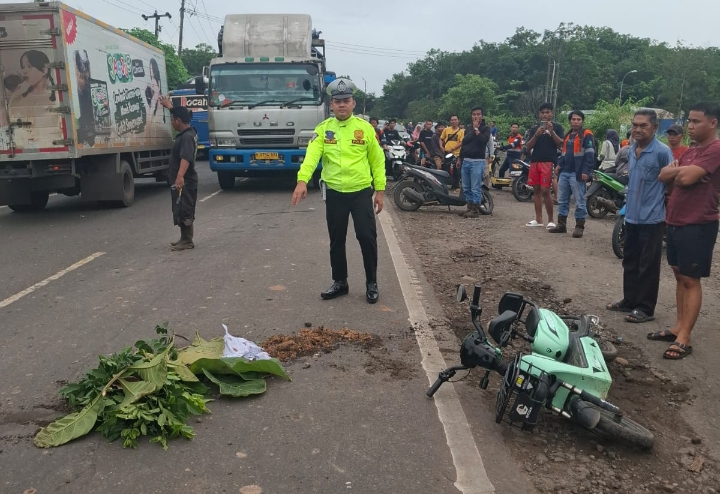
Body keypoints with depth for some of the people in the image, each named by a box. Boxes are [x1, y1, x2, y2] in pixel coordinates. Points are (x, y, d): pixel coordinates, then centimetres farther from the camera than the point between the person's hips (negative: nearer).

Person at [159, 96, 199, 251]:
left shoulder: (186, 137, -20)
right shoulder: (188, 132, 10)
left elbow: (186, 158, -35)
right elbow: (179, 115, 33)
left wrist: (180, 176, -47)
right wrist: (169, 106, 45)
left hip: (184, 183, -11)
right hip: (183, 182, 11)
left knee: (184, 212, -6)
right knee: (182, 212, 16)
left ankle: (187, 241, -1)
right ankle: (185, 239, 23)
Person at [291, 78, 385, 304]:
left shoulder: (365, 128, 1)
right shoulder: (323, 129, 1)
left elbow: (377, 161, 4)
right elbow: (312, 155, -14)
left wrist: (380, 190, 1)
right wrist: (302, 180, -30)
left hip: (361, 192, -1)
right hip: (334, 193, 2)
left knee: (367, 237, -3)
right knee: (336, 241, 11)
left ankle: (371, 283, 14)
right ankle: (340, 282, 26)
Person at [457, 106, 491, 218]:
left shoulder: (485, 128, -1)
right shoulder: (468, 129, 19)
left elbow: (483, 140, -20)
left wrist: (476, 128, -13)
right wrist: (460, 158, 20)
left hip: (477, 162, -7)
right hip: (465, 161, 7)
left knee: (475, 188, -8)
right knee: (466, 188, 8)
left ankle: (475, 210, -6)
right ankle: (470, 208, 15)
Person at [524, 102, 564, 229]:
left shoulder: (557, 127, 5)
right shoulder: (535, 128, 15)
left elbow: (561, 144, -6)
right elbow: (528, 147, 7)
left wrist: (552, 131, -17)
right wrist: (536, 135, -8)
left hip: (548, 162, -5)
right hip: (534, 161, 5)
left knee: (545, 191, -11)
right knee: (536, 190, 7)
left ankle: (550, 220, -2)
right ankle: (538, 219, 14)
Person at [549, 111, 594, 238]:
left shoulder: (586, 135, -6)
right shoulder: (568, 135, 18)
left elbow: (590, 155, -12)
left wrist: (586, 171, -20)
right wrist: (559, 165, 11)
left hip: (577, 174, -8)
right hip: (564, 173, 8)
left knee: (579, 202, -3)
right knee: (562, 200, 11)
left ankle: (579, 226, 2)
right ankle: (561, 224, 18)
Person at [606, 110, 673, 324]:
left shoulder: (662, 152, -15)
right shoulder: (631, 151, 9)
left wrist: (669, 210, -8)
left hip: (652, 218, -8)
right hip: (631, 216, 8)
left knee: (648, 265, 1)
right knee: (630, 262, 16)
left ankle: (645, 308, 10)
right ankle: (630, 300, 28)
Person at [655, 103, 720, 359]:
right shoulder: (690, 151, 16)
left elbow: (686, 178, -24)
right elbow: (664, 175, 9)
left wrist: (678, 171, -2)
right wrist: (682, 170, -10)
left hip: (698, 225, -9)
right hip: (676, 222, 9)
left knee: (691, 280, -5)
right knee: (680, 275, 13)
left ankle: (684, 339, -1)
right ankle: (678, 327, 22)